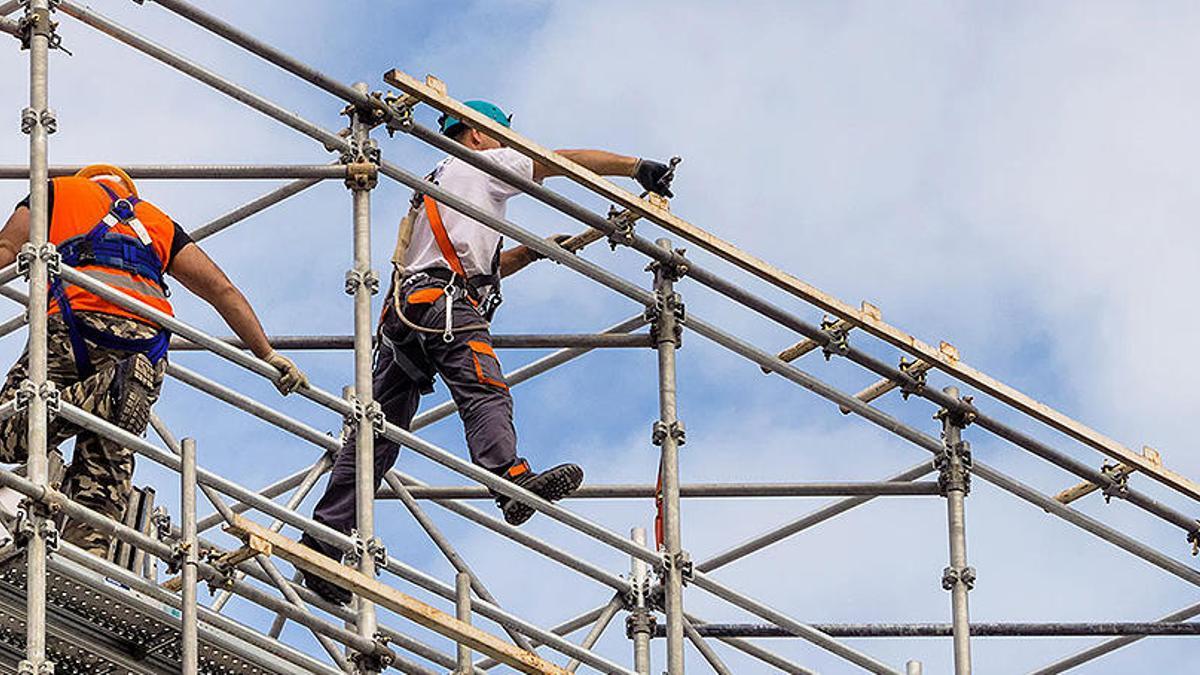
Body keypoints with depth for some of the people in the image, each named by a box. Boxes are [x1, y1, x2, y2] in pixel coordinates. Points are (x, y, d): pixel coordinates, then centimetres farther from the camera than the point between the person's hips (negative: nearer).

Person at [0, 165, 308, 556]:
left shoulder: (58, 191, 29)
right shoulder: (156, 220, 36)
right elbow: (222, 290, 27)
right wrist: (268, 356, 27)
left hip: (75, 321, -3)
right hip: (147, 337, 3)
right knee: (105, 466, 0)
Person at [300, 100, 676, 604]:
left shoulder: (437, 183, 40)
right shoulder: (481, 164, 15)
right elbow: (565, 161, 10)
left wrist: (532, 251, 37)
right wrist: (638, 167, 12)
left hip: (402, 312, 9)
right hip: (445, 303, -9)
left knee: (378, 431, 4)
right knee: (485, 392, -30)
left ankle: (323, 540, -1)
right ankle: (513, 482, -55)